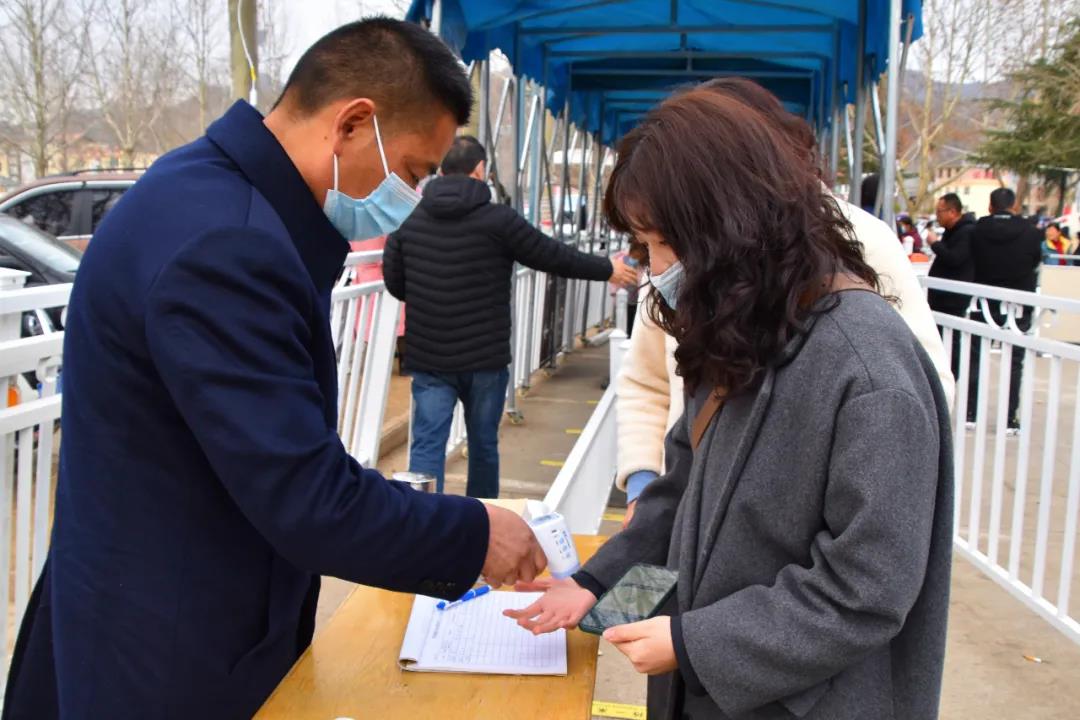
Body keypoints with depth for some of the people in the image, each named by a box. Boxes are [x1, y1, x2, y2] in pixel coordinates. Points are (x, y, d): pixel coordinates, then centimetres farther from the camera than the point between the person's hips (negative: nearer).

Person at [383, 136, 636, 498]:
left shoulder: (410, 219, 1)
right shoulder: (498, 219, -10)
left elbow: (393, 281, 9)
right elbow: (555, 256, -2)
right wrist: (608, 269, 13)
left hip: (427, 358, 2)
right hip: (485, 358, -2)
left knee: (427, 442, 2)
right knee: (484, 442, 15)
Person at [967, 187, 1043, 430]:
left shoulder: (978, 229, -8)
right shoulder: (1030, 232, -8)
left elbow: (972, 263, -1)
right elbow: (1036, 261, 3)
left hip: (984, 303, 1)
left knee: (975, 359, 11)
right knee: (1014, 362, 7)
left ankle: (970, 413, 12)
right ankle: (1010, 418, 7)